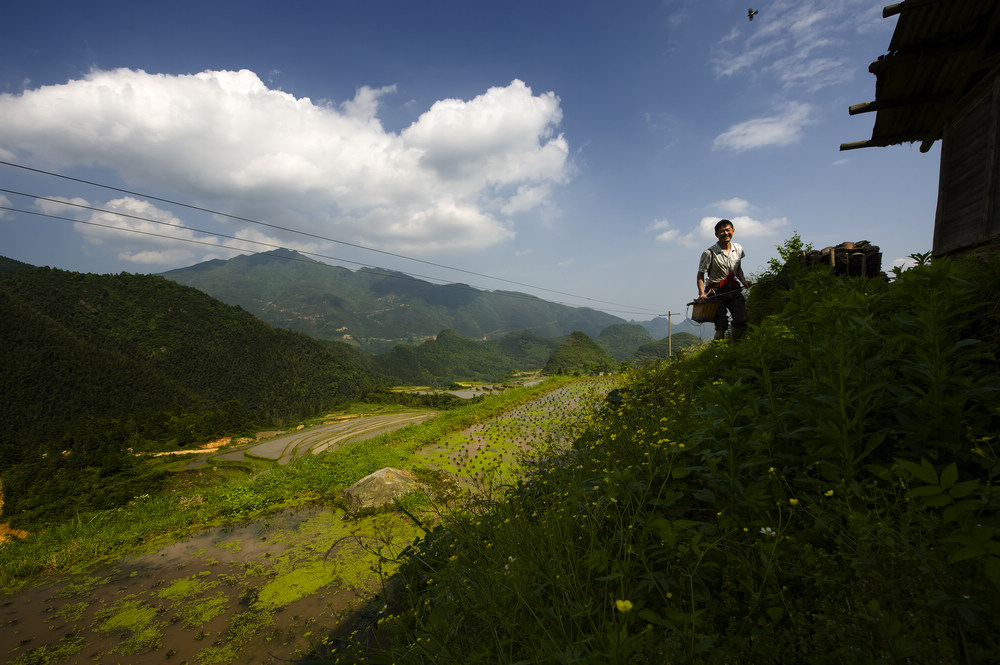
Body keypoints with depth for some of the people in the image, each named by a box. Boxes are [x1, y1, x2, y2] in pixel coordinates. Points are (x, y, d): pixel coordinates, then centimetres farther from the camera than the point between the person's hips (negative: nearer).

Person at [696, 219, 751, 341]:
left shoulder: (738, 249, 7)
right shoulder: (709, 253, -10)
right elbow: (700, 274, -6)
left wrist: (743, 281, 3)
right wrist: (701, 293, -18)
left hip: (734, 290, 4)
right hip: (716, 292, -4)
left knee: (742, 321, -5)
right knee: (721, 326, -8)